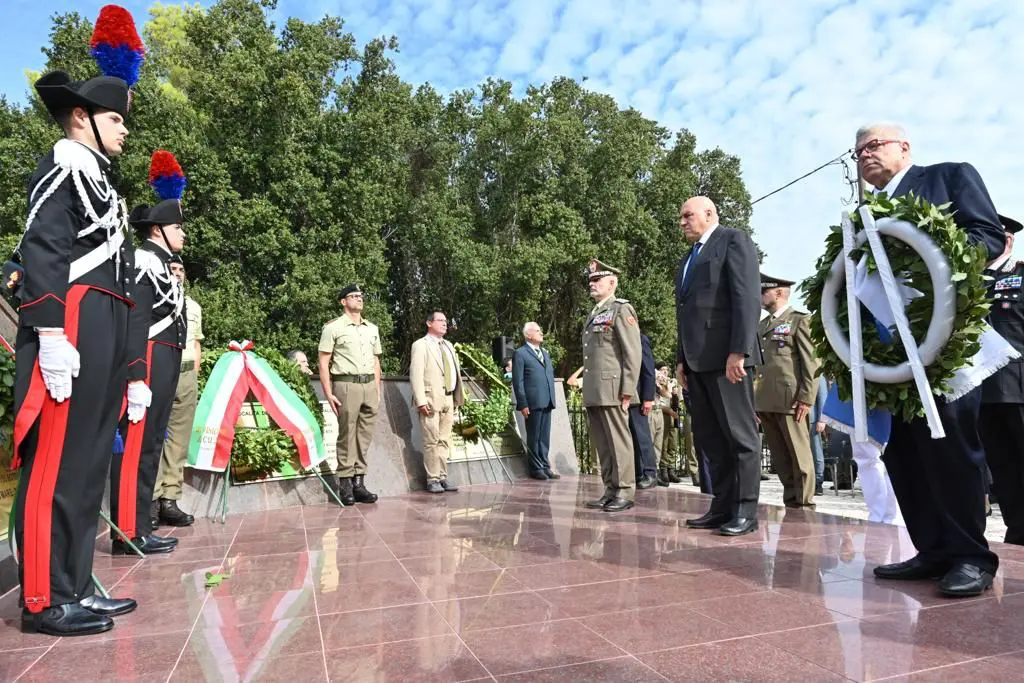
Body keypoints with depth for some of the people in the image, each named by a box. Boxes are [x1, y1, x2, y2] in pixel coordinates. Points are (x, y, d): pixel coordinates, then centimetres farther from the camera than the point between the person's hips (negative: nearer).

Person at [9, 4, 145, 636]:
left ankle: (76, 586, 17)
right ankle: (46, 601, 1)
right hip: (73, 325, -9)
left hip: (106, 328, 9)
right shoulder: (64, 166, 0)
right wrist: (51, 332, -24)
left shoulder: (101, 182, 26)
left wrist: (127, 364, 18)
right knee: (56, 462, -6)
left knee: (89, 462, 9)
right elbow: (41, 249, -13)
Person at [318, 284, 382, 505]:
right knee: (347, 436, -1)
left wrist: (377, 390, 14)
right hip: (346, 385, -5)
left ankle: (359, 482, 12)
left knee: (365, 436, 5)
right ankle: (345, 484, 7)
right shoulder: (333, 327, 0)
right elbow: (323, 363, -2)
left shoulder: (372, 328, 17)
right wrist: (328, 393, -9)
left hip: (369, 385, 5)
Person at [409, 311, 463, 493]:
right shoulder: (420, 345, -2)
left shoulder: (449, 345, 20)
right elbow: (416, 374, -10)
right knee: (432, 442, -3)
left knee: (444, 441, 9)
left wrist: (457, 398, 11)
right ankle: (432, 479, 4)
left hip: (449, 400, 6)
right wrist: (421, 401, -18)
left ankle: (442, 477, 15)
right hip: (431, 400, -6)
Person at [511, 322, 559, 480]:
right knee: (534, 437, 2)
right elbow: (518, 381, -7)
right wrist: (523, 404, -13)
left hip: (547, 402, 6)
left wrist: (552, 398, 13)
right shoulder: (520, 354, -2)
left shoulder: (545, 353, 21)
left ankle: (545, 467, 18)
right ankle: (536, 468, 10)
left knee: (545, 437, 10)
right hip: (533, 403, -6)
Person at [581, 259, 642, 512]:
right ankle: (610, 490, 16)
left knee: (618, 441, -3)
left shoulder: (621, 309, -2)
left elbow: (633, 353, -10)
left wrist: (627, 390, -16)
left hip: (612, 389, -8)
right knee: (602, 444, 9)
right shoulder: (592, 315, 21)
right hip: (593, 391, 8)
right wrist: (586, 388, 15)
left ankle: (625, 492, 4)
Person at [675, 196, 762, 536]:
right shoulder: (689, 257, 25)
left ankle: (745, 510, 5)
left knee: (740, 435, -1)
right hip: (697, 359, 8)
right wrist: (682, 358, 14)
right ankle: (722, 507, 14)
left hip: (726, 355, -8)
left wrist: (738, 351, -19)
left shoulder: (734, 240, 1)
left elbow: (748, 298, -11)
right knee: (709, 438, 8)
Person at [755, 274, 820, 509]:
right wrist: (753, 399, 13)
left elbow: (811, 363, -6)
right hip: (765, 400, 7)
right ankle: (790, 501, 18)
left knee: (798, 455, 1)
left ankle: (804, 503, 9)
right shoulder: (761, 325, 19)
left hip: (789, 399, -6)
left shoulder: (800, 320, 0)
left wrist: (806, 398, -14)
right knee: (779, 457, 10)